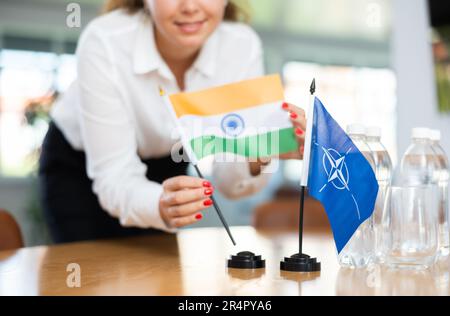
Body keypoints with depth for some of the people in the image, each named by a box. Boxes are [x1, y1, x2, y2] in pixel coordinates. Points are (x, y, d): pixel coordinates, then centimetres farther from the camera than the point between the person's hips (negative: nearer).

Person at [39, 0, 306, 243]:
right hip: (76, 169, -2)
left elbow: (228, 180, -20)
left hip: (163, 168, 3)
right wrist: (161, 206, -53)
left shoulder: (243, 46, -23)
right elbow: (114, 178, -32)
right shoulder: (104, 43, -31)